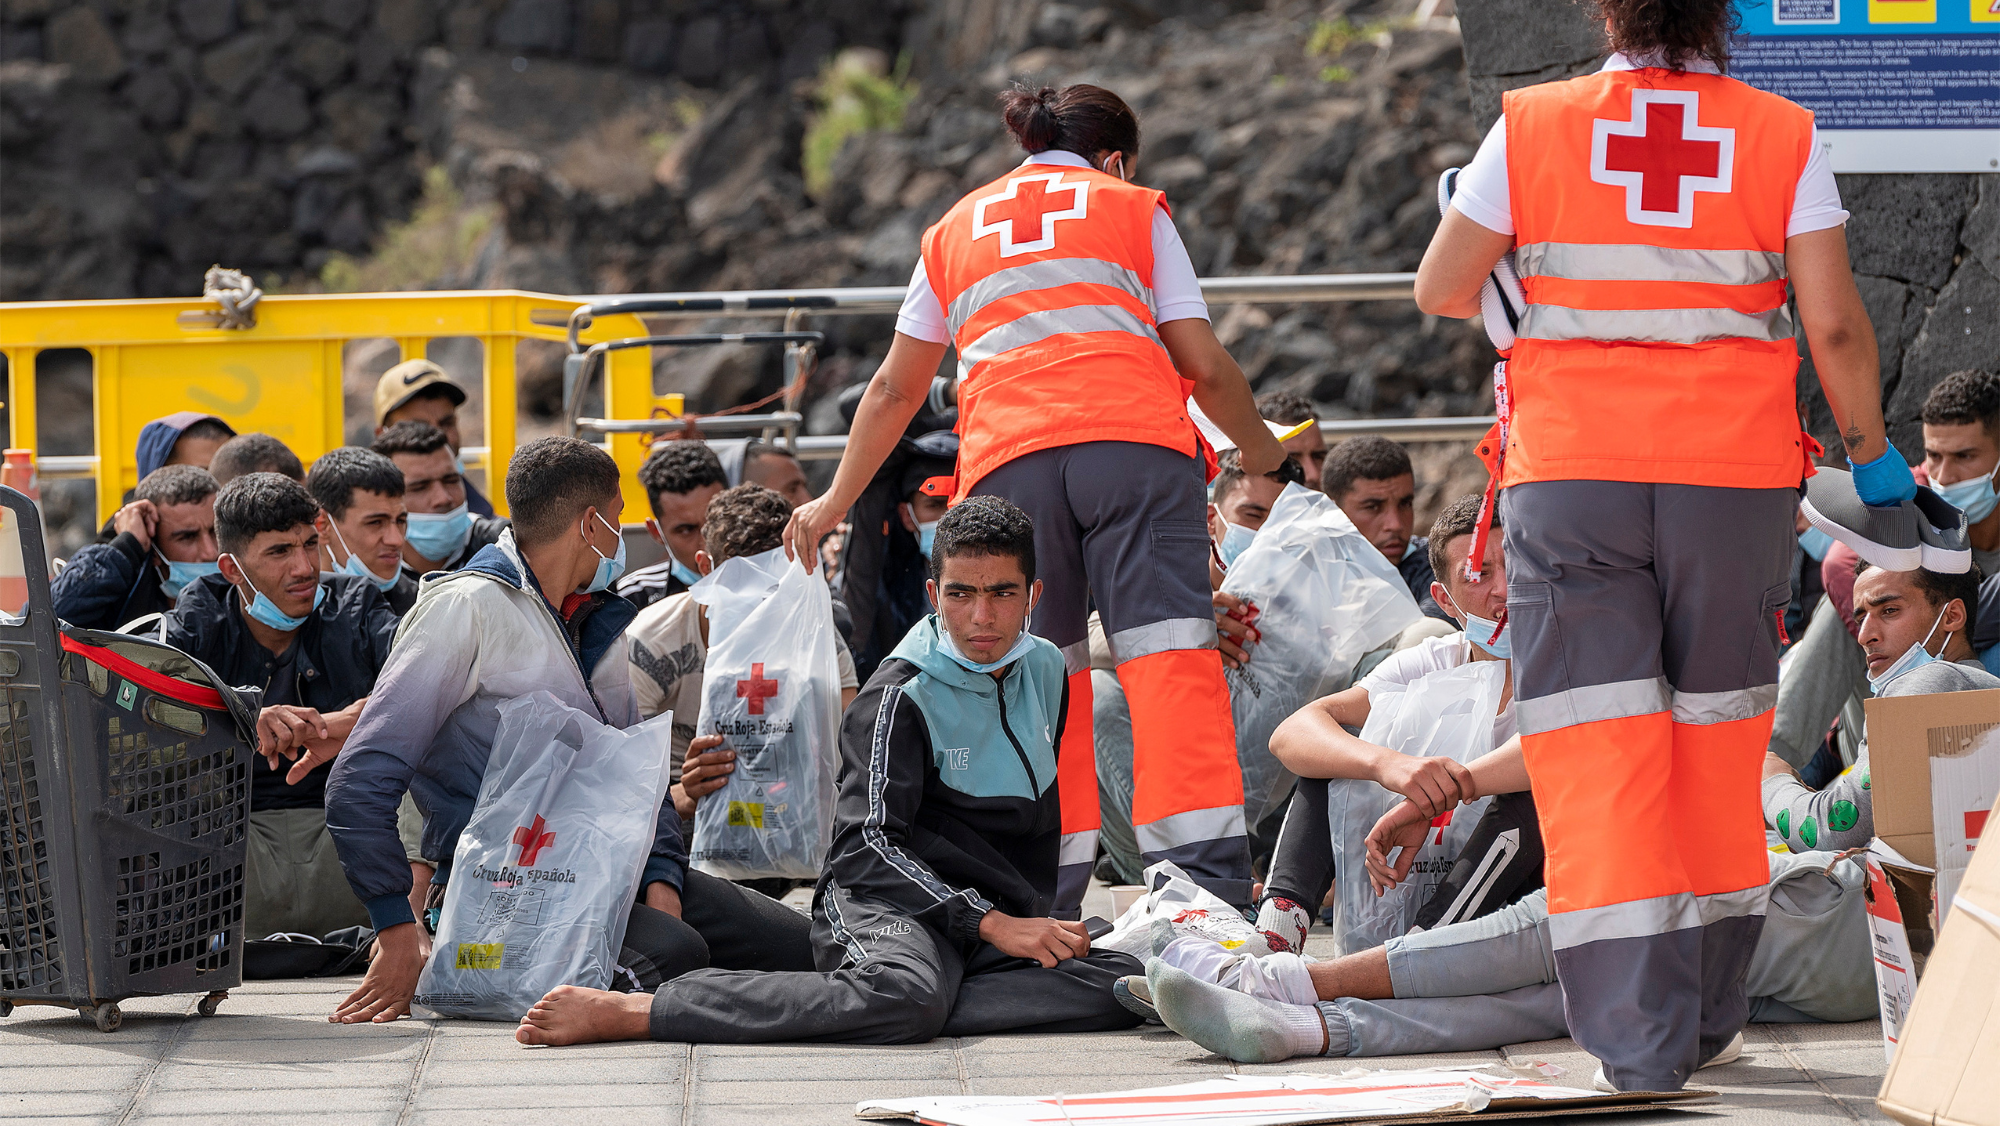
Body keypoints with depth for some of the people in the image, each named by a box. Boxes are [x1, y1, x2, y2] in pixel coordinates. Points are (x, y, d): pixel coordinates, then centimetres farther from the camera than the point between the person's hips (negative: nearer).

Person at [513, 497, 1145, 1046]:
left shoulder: (1046, 671, 13)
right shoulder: (900, 697, -8)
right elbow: (869, 844, -15)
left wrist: (1047, 925, 17)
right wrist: (994, 924, -21)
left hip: (1000, 914, 6)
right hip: (886, 902, -6)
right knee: (904, 997, -43)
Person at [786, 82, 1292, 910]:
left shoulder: (955, 228, 30)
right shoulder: (1134, 209, 22)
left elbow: (895, 389, 34)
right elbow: (1204, 366, 15)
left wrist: (836, 500, 43)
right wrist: (1263, 454, 31)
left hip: (1006, 461, 2)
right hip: (1137, 440, -2)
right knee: (1169, 661, -11)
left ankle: (1049, 909, -3)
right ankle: (1209, 887, -26)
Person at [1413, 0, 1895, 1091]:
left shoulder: (1530, 128, 0)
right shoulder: (1782, 138, 0)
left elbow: (1440, 291, 5)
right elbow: (1834, 321, -3)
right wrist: (1869, 449, 11)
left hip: (1571, 469, -1)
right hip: (1737, 469, 1)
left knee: (1596, 751, -2)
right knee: (1718, 736, 14)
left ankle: (1636, 1032, -10)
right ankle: (1706, 1018, 20)